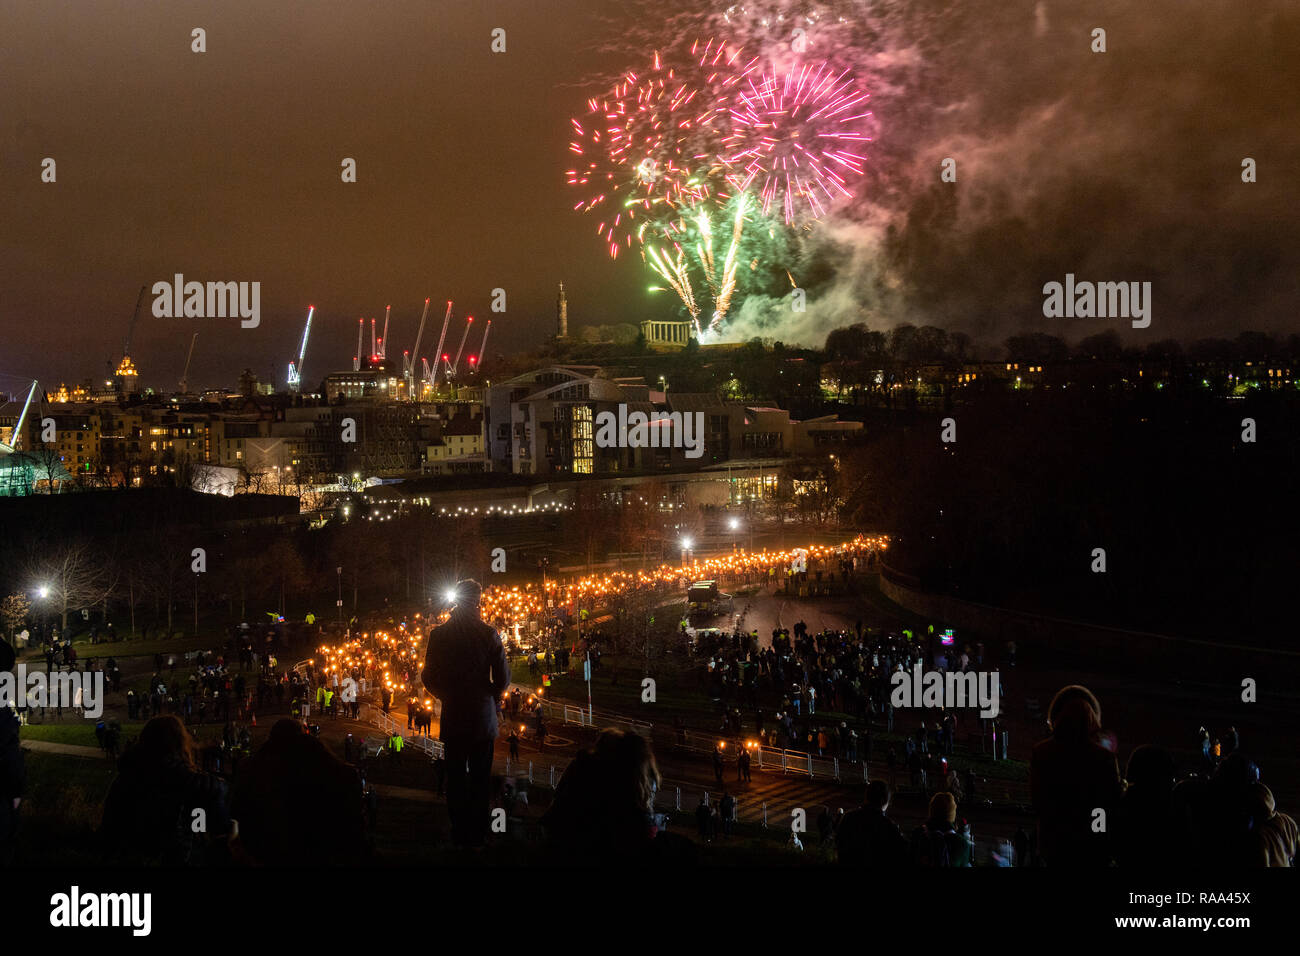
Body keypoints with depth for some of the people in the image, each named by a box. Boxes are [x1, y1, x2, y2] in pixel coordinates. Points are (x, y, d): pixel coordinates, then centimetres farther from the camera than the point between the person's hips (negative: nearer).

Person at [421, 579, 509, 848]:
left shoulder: (439, 634, -7)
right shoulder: (489, 634, -9)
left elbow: (429, 678, -3)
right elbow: (503, 678, -7)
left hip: (453, 716, 0)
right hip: (483, 717, 0)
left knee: (456, 777, 9)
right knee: (481, 778, 9)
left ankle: (459, 831, 12)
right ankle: (478, 833, 13)